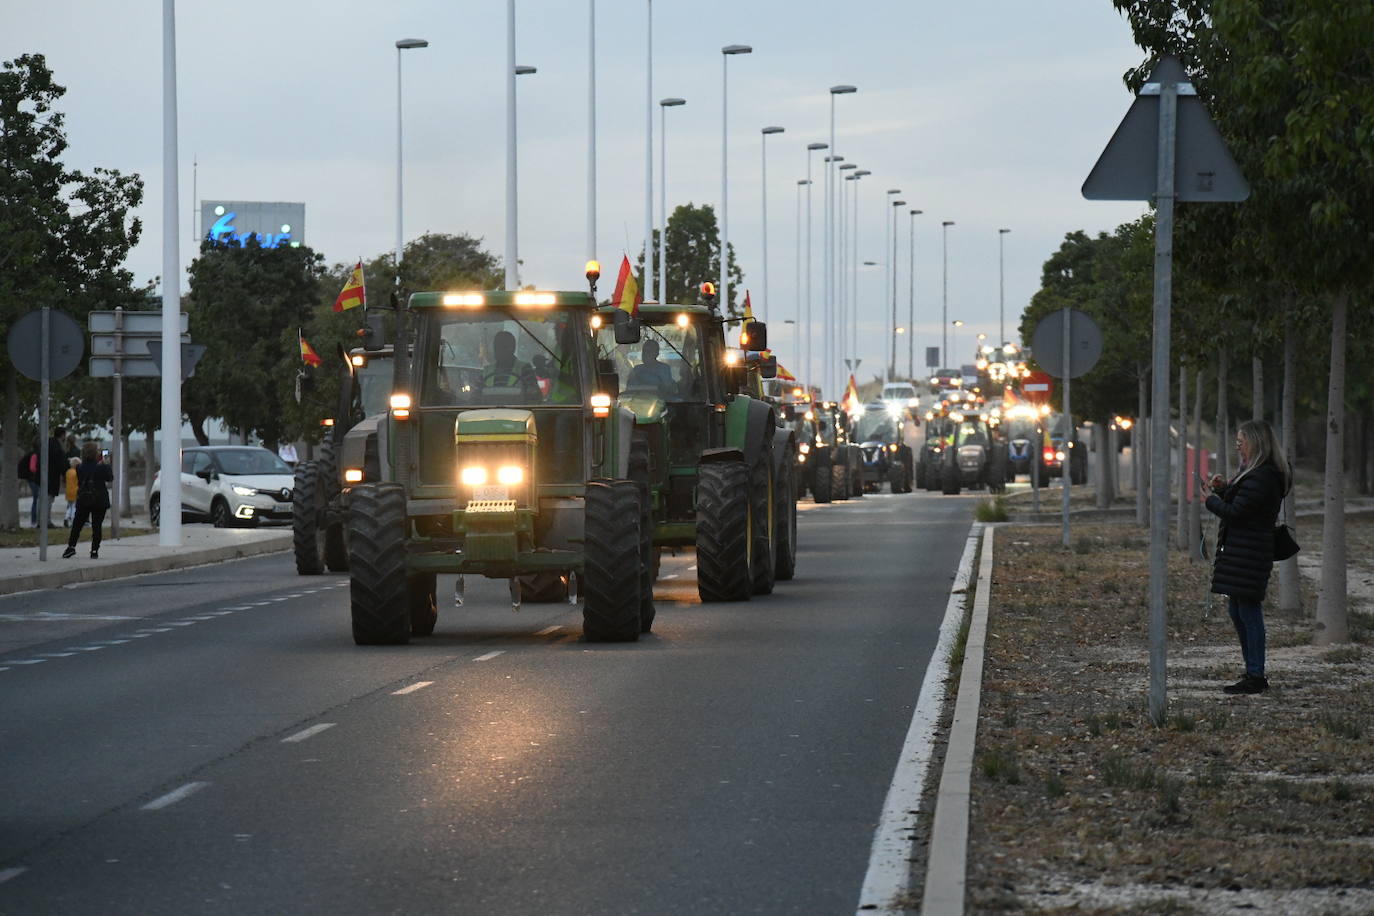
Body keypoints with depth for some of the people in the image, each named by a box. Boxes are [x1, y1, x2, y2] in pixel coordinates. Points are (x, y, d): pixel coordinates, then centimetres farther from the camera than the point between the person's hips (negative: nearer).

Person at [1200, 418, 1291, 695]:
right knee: (1237, 610, 15)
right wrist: (1222, 490, 5)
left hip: (1248, 554, -11)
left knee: (1248, 611, -7)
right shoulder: (1256, 472, 16)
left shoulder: (1261, 478, -18)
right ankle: (1254, 674, 20)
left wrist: (1210, 498, -5)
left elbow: (1235, 513, -20)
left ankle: (1256, 677, -4)